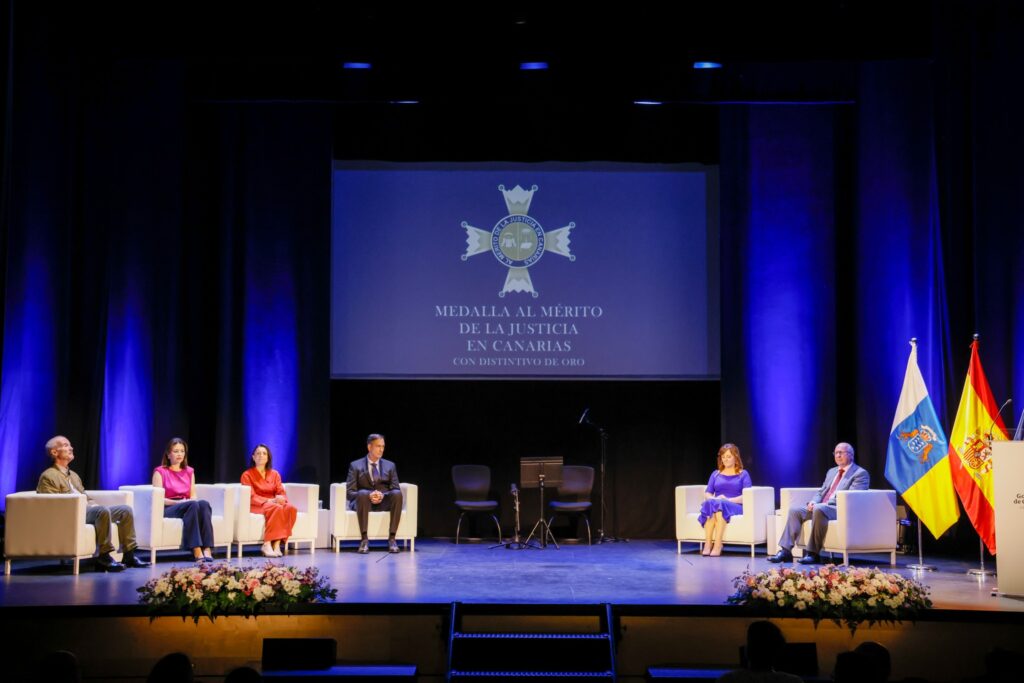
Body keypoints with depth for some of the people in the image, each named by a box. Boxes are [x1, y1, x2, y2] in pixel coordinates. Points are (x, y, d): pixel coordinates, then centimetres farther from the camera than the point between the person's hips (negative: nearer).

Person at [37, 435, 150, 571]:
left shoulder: (73, 475, 28)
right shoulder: (48, 476, -1)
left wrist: (92, 505, 5)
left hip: (88, 509, 9)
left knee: (125, 510, -7)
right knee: (103, 510, -35)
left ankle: (129, 554, -8)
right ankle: (103, 557, -30)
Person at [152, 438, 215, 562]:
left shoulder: (189, 471, 21)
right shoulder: (160, 472, 6)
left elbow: (193, 496, 15)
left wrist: (190, 502, -10)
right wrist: (178, 502, -19)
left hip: (188, 506, 4)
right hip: (168, 509, -4)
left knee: (204, 503, -33)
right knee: (193, 505, -37)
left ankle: (206, 549, -45)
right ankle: (197, 550, -46)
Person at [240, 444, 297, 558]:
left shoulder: (274, 474, 16)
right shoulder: (247, 475, 1)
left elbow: (281, 493, 7)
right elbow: (251, 497, -9)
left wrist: (281, 499, -18)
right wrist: (270, 501, -22)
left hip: (273, 504, 5)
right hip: (256, 506, -5)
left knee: (291, 508, -30)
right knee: (276, 508, -37)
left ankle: (277, 544, -34)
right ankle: (267, 545, -37)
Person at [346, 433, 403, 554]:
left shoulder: (390, 466, 12)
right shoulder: (356, 466, 5)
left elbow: (396, 489, 5)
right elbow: (349, 492, -3)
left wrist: (383, 495, -18)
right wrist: (369, 495, -22)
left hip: (384, 502, 2)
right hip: (363, 500, -2)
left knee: (397, 494, -31)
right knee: (362, 493, -38)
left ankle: (392, 539, -32)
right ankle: (364, 540, -39)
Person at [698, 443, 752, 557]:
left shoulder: (743, 474, 14)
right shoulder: (715, 474, 24)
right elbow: (707, 494, 14)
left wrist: (729, 500, -15)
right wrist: (713, 499, -10)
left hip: (735, 507, -3)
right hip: (714, 504, 3)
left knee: (720, 505, -38)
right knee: (711, 504, -35)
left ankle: (717, 546, -50)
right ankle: (707, 545, -46)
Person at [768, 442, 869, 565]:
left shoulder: (860, 473, -2)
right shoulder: (832, 472, 25)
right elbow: (821, 492, 23)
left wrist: (826, 504, -21)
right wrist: (813, 502, -1)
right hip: (820, 507, 9)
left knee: (819, 509, -37)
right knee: (795, 510, -9)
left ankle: (813, 553, -31)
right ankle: (785, 551, -15)